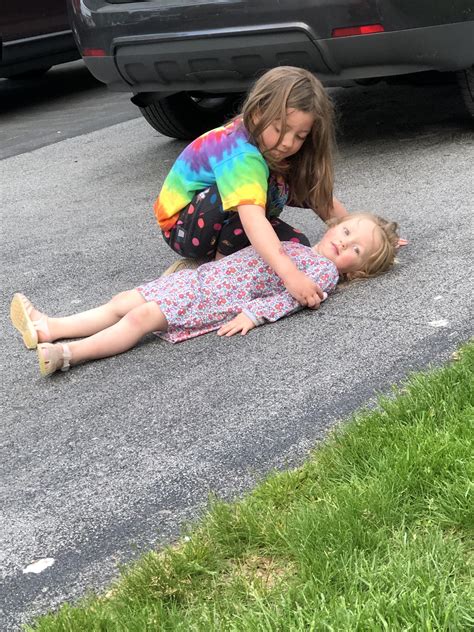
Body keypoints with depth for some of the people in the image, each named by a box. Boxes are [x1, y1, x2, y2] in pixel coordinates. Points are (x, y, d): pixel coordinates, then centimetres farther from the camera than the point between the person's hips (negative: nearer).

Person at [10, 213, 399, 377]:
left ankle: (66, 354, -24)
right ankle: (49, 328, 1)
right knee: (125, 301, 2)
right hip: (201, 277, 8)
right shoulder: (296, 248, 24)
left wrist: (253, 314, -25)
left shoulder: (325, 271, -2)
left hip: (220, 303, -8)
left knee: (142, 316, -20)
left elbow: (291, 296, -16)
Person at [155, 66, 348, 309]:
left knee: (297, 244, -12)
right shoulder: (241, 155, -34)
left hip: (226, 224, 8)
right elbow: (252, 219, -49)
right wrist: (289, 273, -61)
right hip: (183, 227, -8)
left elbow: (323, 198, -1)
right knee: (246, 195, -34)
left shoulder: (273, 149, -8)